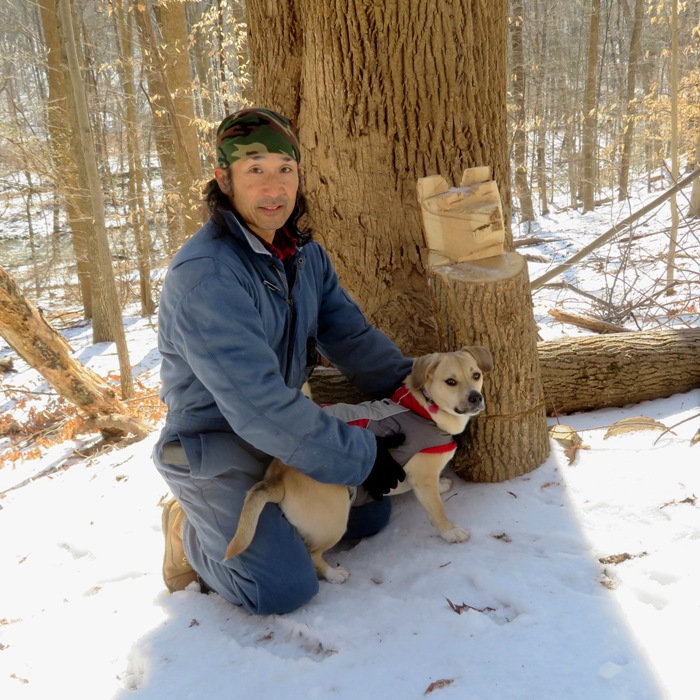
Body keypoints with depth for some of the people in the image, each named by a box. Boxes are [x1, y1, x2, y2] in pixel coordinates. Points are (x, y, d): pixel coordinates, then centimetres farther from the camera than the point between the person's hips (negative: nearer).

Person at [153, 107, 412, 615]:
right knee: (285, 588, -16)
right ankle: (190, 535, 12)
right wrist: (361, 455, -26)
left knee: (372, 515, 10)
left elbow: (353, 337, 1)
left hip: (284, 434, 8)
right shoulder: (204, 276, -30)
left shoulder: (307, 255, -1)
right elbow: (257, 406, -33)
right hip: (218, 455, -8)